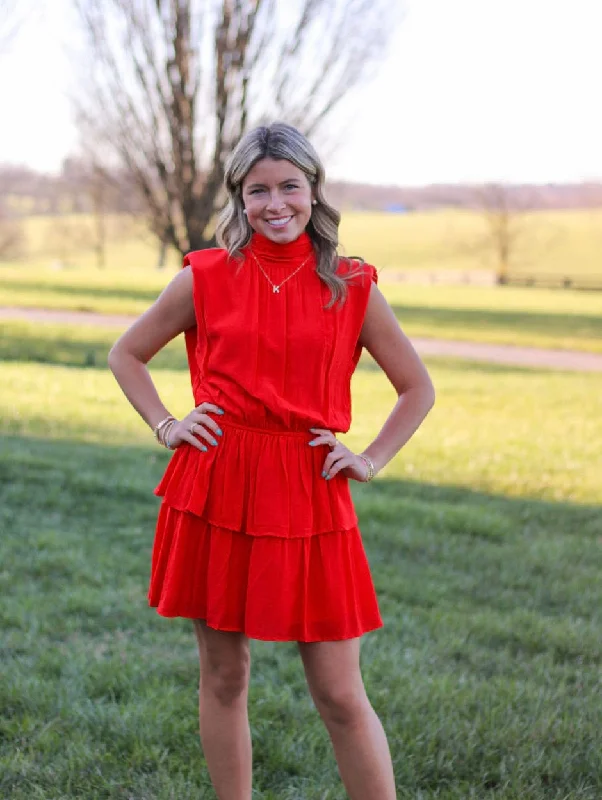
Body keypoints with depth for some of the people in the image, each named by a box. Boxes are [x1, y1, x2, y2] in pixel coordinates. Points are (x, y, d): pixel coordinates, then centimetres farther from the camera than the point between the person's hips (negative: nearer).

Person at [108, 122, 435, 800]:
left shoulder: (352, 288, 4)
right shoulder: (205, 277, 3)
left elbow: (418, 390, 13)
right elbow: (126, 355, 17)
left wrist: (372, 459, 3)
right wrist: (166, 426, 5)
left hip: (310, 498, -1)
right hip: (216, 490, 1)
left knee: (340, 696, 0)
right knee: (223, 676, 9)